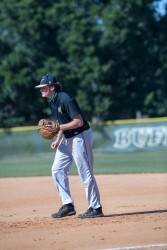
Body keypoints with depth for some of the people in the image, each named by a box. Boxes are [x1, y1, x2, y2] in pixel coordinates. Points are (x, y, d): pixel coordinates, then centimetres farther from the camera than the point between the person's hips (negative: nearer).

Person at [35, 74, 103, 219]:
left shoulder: (65, 99, -20)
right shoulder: (52, 102, 8)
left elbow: (79, 121, -23)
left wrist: (58, 128, -23)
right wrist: (58, 140, 8)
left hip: (81, 136, -10)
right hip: (67, 139, 10)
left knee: (86, 174, -7)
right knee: (57, 170, 6)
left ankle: (96, 208, -1)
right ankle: (68, 205, 10)